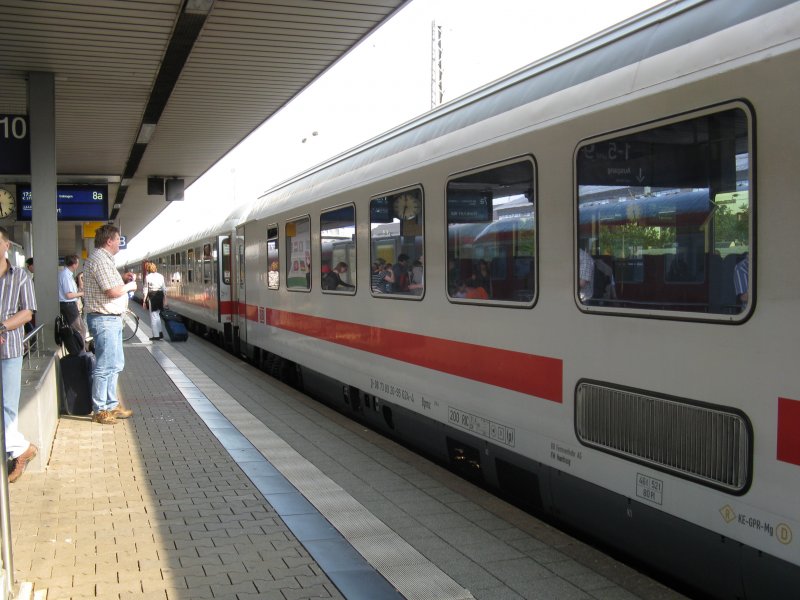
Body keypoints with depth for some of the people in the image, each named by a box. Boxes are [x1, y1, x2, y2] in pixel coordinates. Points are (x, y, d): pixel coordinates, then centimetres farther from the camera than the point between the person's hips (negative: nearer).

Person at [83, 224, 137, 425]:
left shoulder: (103, 259, 18)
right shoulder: (100, 260, -16)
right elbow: (113, 291, -22)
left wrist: (125, 280, 11)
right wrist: (130, 286, -6)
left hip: (111, 319, 11)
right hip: (105, 319, -11)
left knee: (115, 364, 16)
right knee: (105, 367, -5)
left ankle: (111, 406, 23)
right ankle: (99, 410, 1)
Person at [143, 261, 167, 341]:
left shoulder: (147, 277, -4)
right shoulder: (161, 276, 6)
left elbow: (146, 289, -4)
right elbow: (164, 289, 6)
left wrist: (144, 301, 2)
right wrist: (165, 299, 12)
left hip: (152, 295, -4)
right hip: (160, 295, 4)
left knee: (153, 316, 5)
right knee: (157, 315, 20)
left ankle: (156, 335, 6)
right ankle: (160, 333, 20)